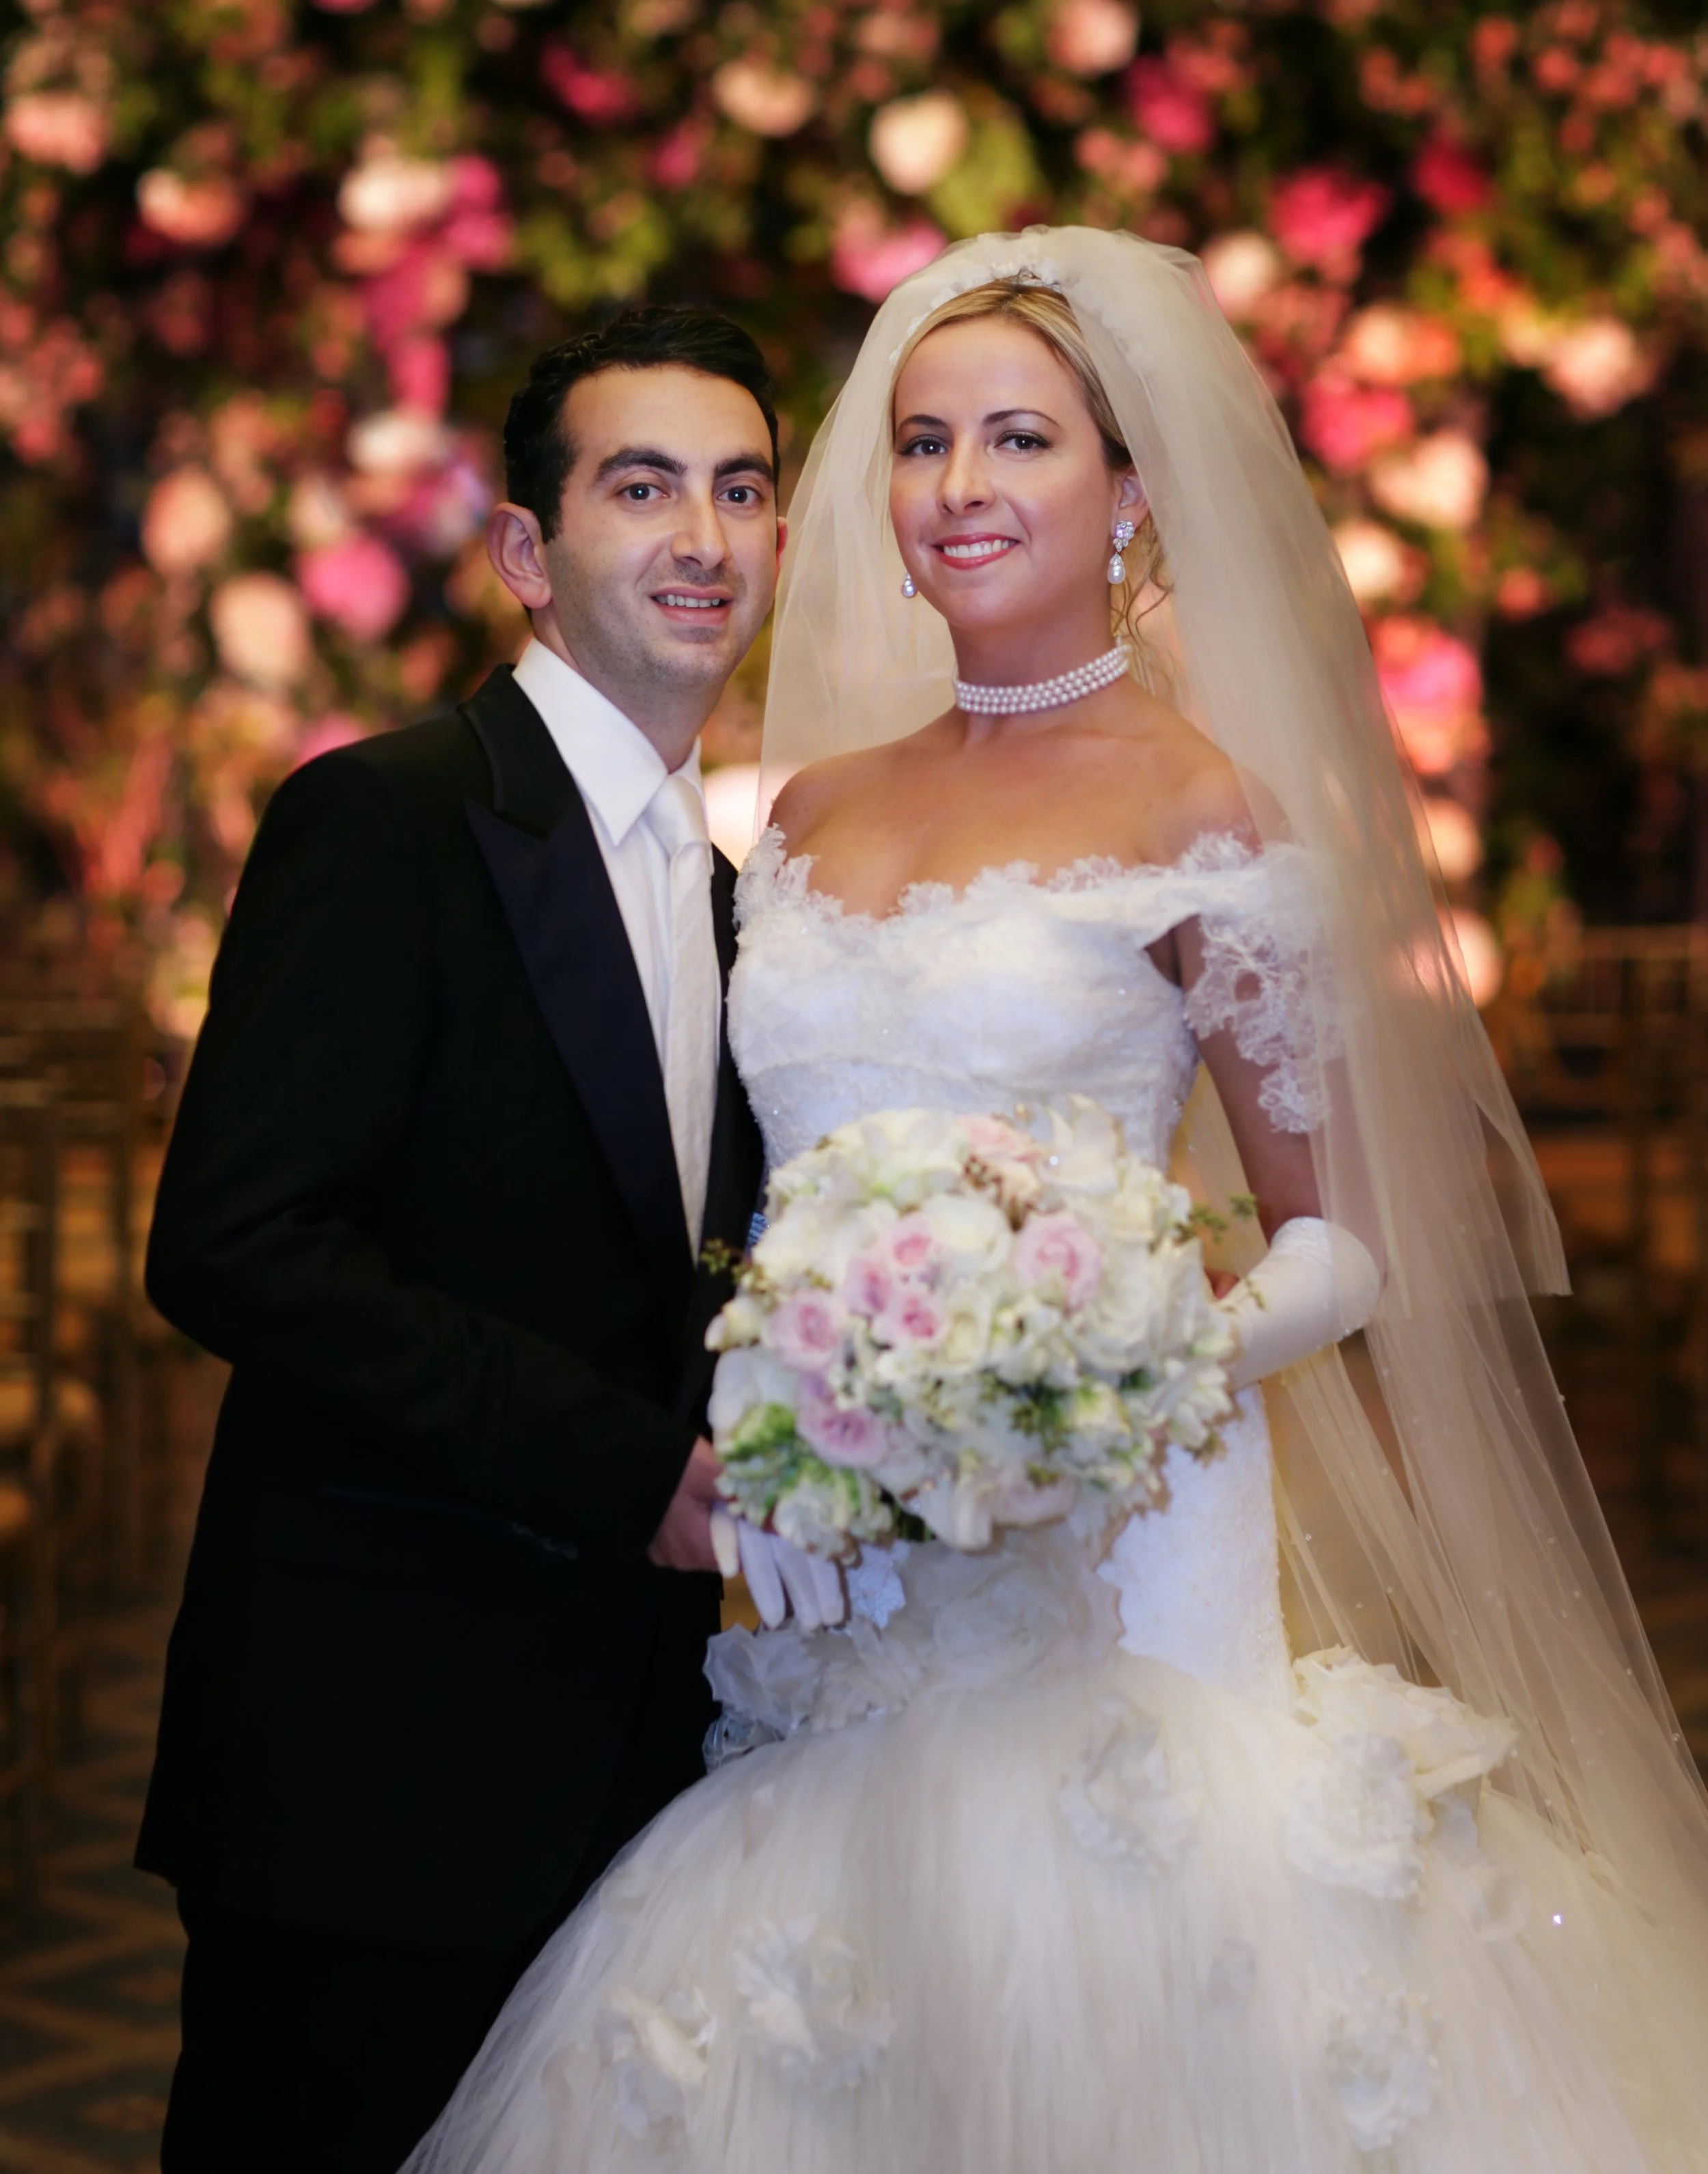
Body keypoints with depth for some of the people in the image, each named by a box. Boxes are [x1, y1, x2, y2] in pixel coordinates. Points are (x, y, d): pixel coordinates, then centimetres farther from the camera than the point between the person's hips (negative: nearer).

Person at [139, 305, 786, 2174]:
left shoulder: (723, 893, 16)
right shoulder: (386, 822, -10)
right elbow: (230, 1245, -20)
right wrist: (623, 1465, -19)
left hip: (620, 1730, 7)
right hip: (379, 1743, -7)